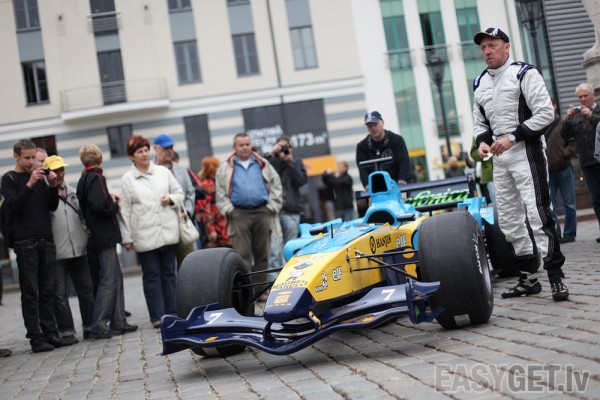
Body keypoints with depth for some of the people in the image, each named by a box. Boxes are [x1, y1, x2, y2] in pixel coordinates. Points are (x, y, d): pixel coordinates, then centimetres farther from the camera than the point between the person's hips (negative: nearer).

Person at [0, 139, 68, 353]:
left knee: (47, 291, 5)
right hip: (25, 241, -5)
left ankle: (50, 333, 8)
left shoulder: (39, 176, 15)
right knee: (30, 293, -3)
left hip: (46, 239, 5)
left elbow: (52, 206, 11)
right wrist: (29, 185, -23)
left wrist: (53, 186, -6)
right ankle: (36, 337, -3)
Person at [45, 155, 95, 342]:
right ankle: (66, 331, 6)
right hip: (56, 254, -6)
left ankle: (90, 326, 21)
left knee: (87, 289, 11)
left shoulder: (73, 192, 13)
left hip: (78, 250, 6)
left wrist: (87, 233, 11)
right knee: (60, 294, 0)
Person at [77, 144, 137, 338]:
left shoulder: (84, 179, 14)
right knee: (108, 280, -6)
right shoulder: (96, 177, -13)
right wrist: (115, 205, -6)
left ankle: (118, 322, 16)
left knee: (115, 278, 13)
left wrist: (110, 198, 13)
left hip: (96, 237, 9)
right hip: (104, 237, -9)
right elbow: (100, 206, -24)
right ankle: (99, 326, -7)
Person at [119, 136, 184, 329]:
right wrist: (126, 237, -3)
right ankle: (158, 316, 4)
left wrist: (171, 199, -7)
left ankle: (172, 312, 16)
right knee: (151, 275, 1)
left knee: (169, 272, 8)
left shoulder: (163, 172, 7)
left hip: (167, 231, 3)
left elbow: (179, 192, 16)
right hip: (144, 235, -3)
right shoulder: (127, 179, 0)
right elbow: (125, 210, -1)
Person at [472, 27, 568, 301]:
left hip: (526, 152, -7)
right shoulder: (480, 84, 15)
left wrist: (512, 137, -18)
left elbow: (545, 114, -12)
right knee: (508, 219, 7)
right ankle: (528, 278, 14)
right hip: (499, 157, 7)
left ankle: (556, 277, -9)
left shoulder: (524, 74, -5)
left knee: (537, 214, -13)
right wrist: (482, 141, 0)